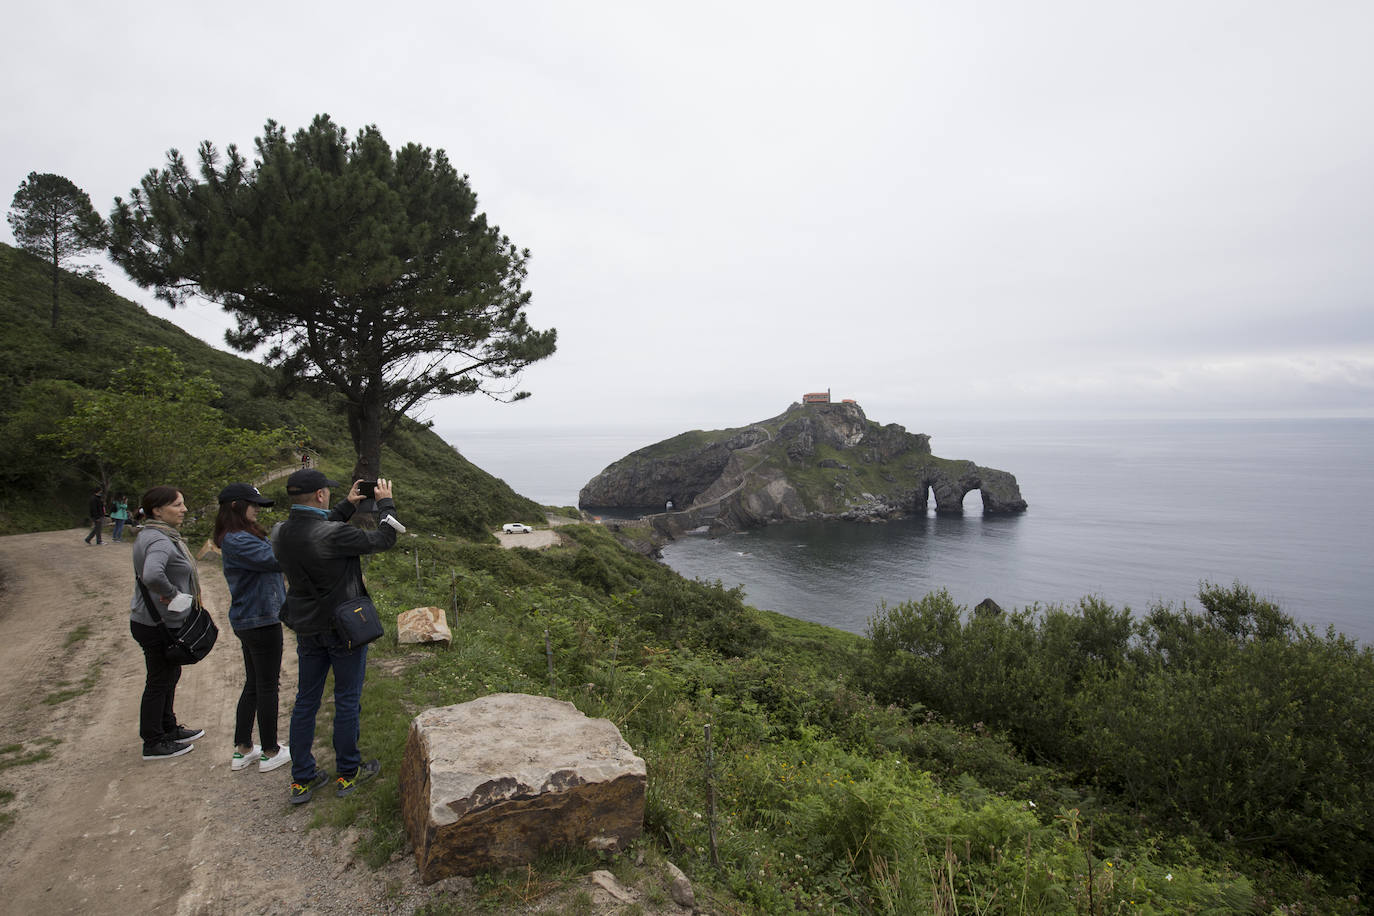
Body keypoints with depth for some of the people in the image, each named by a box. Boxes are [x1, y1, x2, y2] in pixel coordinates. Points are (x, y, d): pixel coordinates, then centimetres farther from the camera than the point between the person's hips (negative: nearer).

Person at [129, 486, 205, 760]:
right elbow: (152, 575, -45)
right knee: (159, 682, 5)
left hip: (161, 622, 10)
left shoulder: (153, 535, 7)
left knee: (170, 676, 22)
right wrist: (173, 594, -29)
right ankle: (153, 744, 20)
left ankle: (169, 729, 38)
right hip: (157, 626, -10)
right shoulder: (160, 542, -26)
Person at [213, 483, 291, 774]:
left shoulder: (238, 538, 11)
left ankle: (242, 749, 28)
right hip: (261, 620, -10)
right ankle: (270, 753, 15)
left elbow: (267, 563, 10)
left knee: (253, 684, 18)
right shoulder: (237, 541, -21)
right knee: (267, 687, 3)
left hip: (247, 619, 10)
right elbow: (276, 560, -29)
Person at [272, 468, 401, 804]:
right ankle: (348, 773, 23)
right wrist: (386, 503, 0)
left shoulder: (280, 533, -5)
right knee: (347, 700, 9)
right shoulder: (334, 535, -27)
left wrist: (348, 505, 19)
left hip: (307, 629, 6)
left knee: (306, 701, 15)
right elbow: (383, 539, -15)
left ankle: (302, 779, 25)